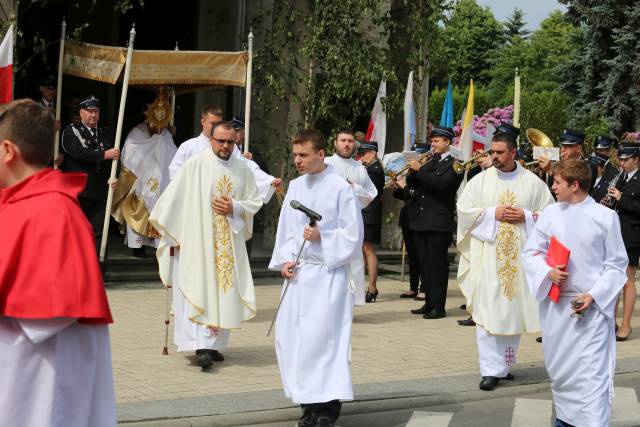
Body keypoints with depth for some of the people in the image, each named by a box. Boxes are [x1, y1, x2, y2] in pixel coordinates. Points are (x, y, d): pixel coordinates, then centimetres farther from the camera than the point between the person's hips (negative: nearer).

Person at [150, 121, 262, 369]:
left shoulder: (242, 170, 8)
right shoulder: (196, 165, -4)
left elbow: (254, 201, 12)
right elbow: (173, 198, -2)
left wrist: (234, 208, -8)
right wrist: (168, 232, -1)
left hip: (230, 243, 4)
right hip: (199, 240, -4)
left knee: (225, 291, 4)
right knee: (201, 290, -10)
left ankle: (214, 344, 14)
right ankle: (202, 347, -12)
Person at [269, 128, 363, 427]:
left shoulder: (340, 188, -8)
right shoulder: (295, 187, 9)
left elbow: (353, 234, -7)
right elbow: (286, 229, 13)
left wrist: (322, 238, -17)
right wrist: (285, 261, 1)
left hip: (328, 273, -6)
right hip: (298, 273, 6)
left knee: (321, 337, -10)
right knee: (290, 336, 3)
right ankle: (309, 403, 15)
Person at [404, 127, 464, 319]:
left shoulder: (454, 164, -3)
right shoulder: (429, 162, 18)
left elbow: (442, 184, -19)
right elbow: (411, 183, 13)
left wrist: (420, 169, -19)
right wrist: (413, 169, -6)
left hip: (439, 222, -7)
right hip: (420, 221, 7)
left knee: (437, 265, -5)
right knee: (425, 265, 10)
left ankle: (438, 307, -3)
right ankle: (429, 303, 17)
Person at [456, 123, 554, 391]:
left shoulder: (533, 182, 5)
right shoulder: (481, 180, 4)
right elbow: (464, 210, 1)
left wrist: (526, 216, -9)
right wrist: (493, 213, -9)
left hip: (519, 256, 1)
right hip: (487, 256, -1)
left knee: (514, 310, 6)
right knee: (488, 311, -8)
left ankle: (504, 364, 20)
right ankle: (492, 370, -6)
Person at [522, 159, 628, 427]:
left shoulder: (606, 217, -5)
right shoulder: (550, 213, 2)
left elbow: (616, 264, -1)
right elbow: (531, 252, 8)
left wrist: (593, 296, -12)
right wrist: (548, 272, -12)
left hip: (592, 307, -4)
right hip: (556, 304, 4)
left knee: (592, 373, -10)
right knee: (559, 368, 13)